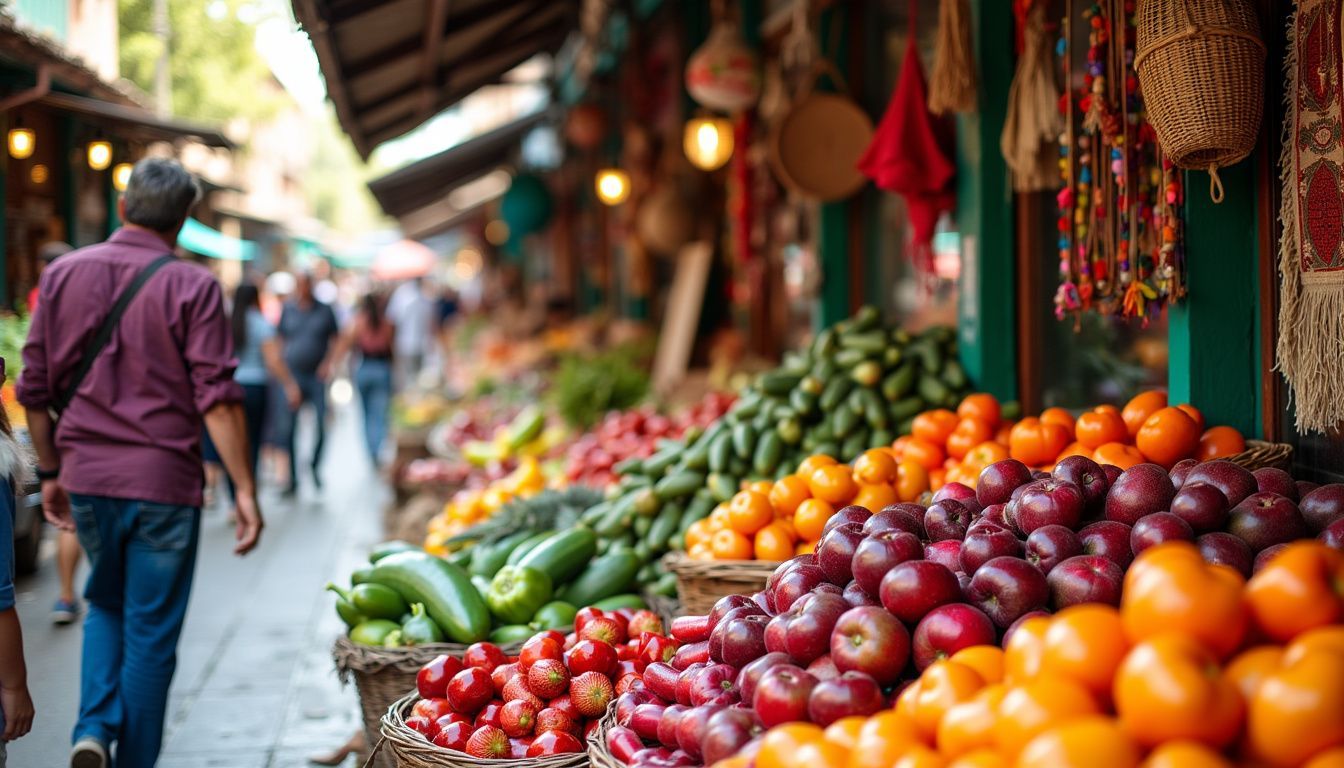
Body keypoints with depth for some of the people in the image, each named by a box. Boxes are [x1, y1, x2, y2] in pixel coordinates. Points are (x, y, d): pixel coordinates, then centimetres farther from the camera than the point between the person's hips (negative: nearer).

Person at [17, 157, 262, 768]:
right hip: (163, 481, -3)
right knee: (150, 630, 8)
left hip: (86, 474, 4)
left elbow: (35, 387, 8)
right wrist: (245, 491, -10)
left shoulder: (63, 274, 4)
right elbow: (217, 398, -12)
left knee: (105, 606, 24)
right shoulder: (193, 286, -7)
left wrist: (50, 472, 18)